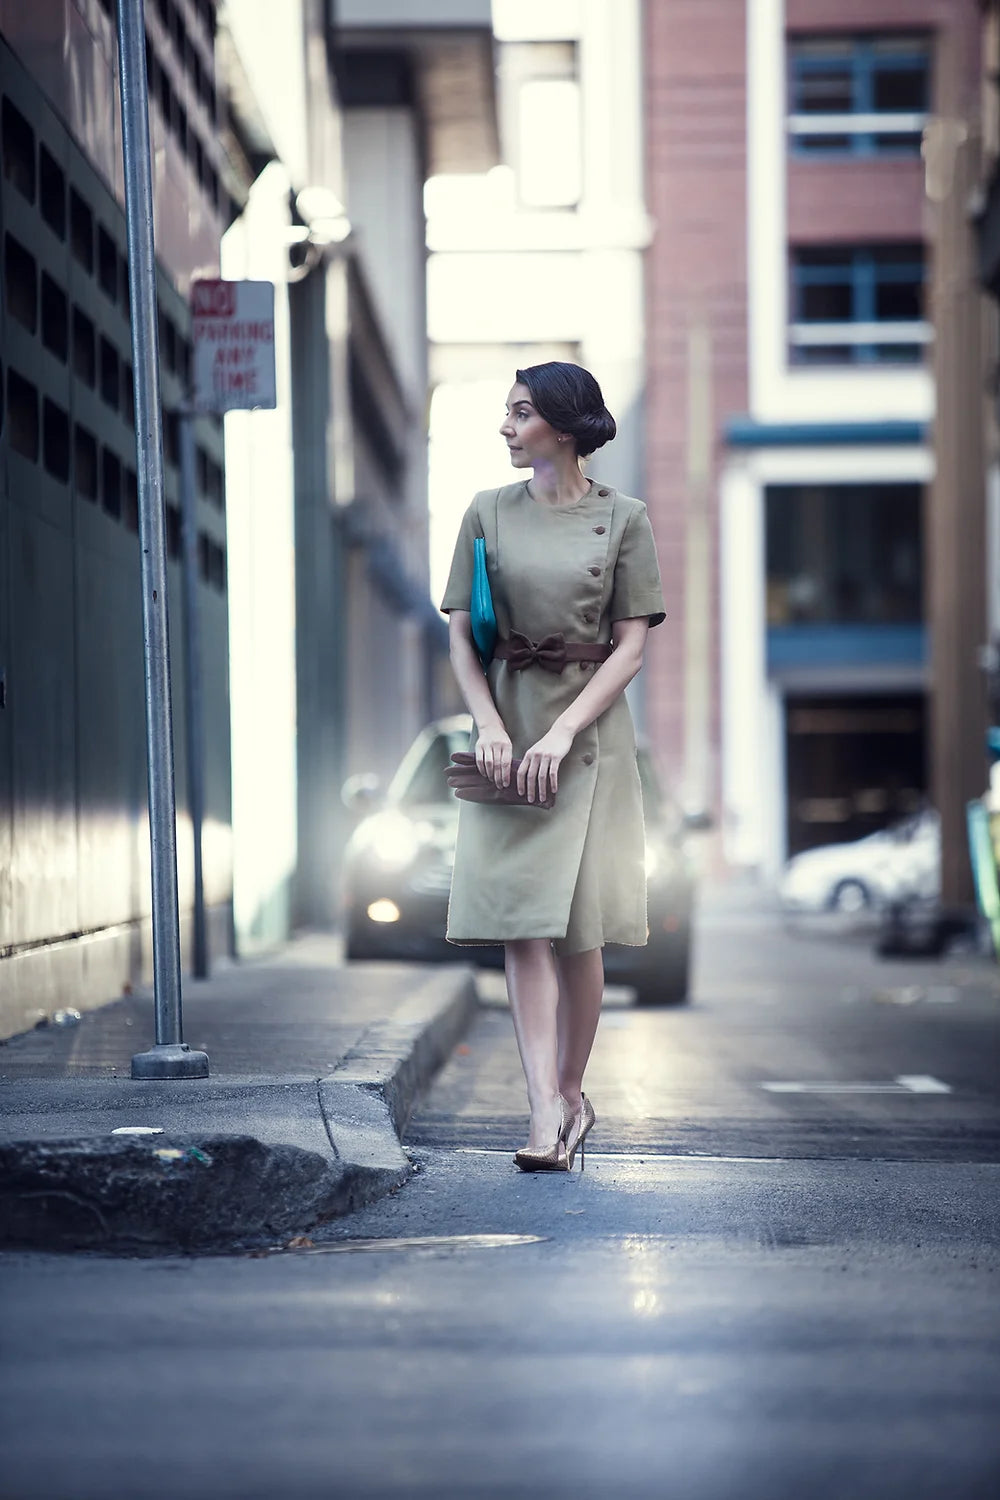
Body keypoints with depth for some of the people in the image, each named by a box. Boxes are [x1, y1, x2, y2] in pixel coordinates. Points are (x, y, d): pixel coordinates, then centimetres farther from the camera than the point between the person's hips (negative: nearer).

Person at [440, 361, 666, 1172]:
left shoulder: (623, 519, 0)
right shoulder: (488, 513, 7)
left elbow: (631, 646, -3)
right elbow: (460, 633, 6)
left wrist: (562, 733, -13)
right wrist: (489, 725, -9)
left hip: (590, 728, -2)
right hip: (507, 722, 2)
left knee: (578, 928, -1)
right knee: (521, 923, -7)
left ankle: (570, 1090, 17)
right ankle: (548, 1111, -10)